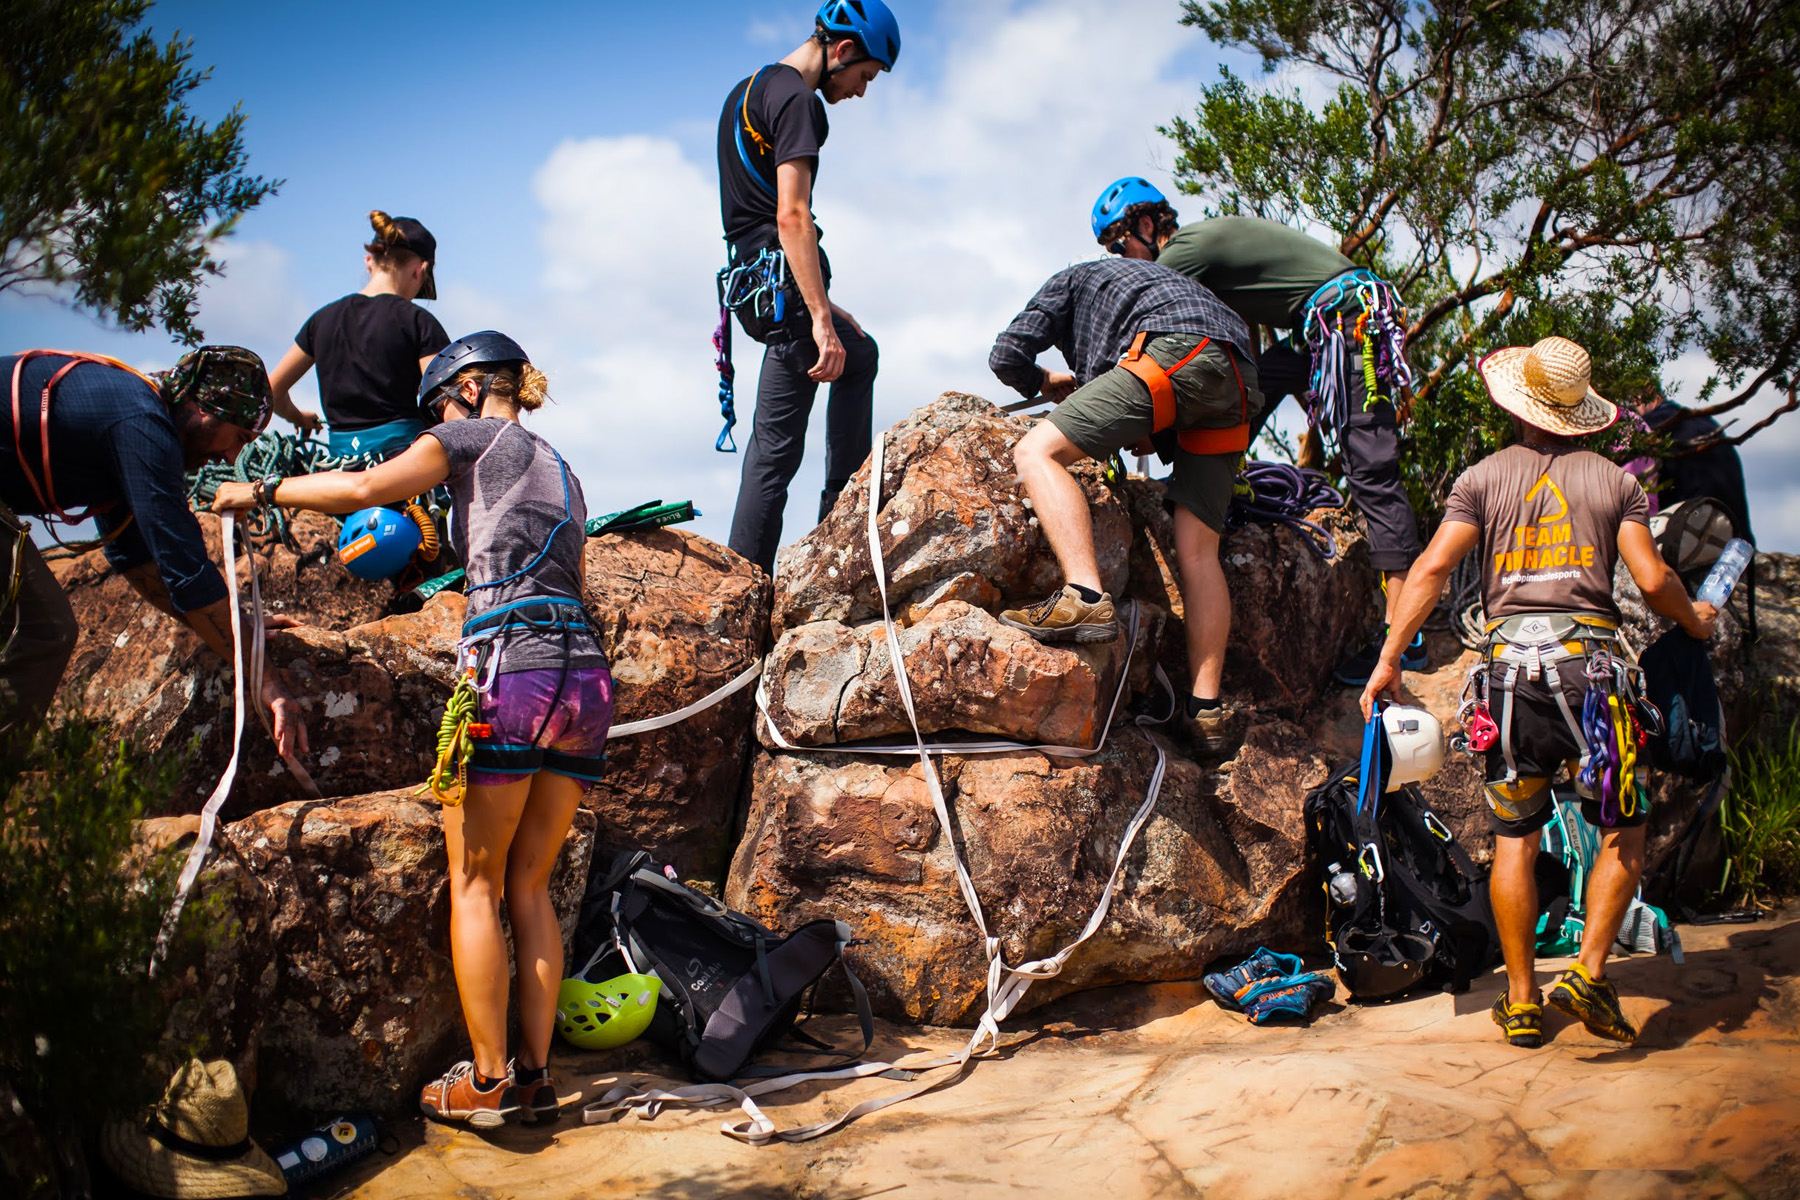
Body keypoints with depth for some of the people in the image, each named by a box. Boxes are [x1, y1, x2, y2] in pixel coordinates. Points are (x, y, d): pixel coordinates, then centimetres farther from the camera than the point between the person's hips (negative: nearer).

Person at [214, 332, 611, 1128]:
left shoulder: (472, 437, 6)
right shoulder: (561, 472, 27)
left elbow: (367, 487, -4)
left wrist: (259, 492, 8)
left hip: (512, 671, -7)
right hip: (587, 679, 7)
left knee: (475, 884, 1)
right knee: (530, 887, 11)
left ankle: (485, 1082, 0)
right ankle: (535, 1075, 8)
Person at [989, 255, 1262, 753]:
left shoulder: (1072, 280, 28)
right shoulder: (1151, 278, 45)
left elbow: (1007, 357, 16)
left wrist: (1044, 383, 36)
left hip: (1175, 354, -7)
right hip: (1239, 380, 7)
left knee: (1037, 451, -6)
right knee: (1198, 548, 6)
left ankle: (1086, 597, -27)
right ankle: (1206, 711, 0)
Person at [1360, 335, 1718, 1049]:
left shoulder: (1483, 479, 8)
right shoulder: (1614, 481, 8)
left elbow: (1432, 567, -3)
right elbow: (1653, 580, -1)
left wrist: (1388, 658, -2)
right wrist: (1695, 621, 20)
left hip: (1510, 663, 1)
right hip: (1590, 657, -1)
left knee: (1514, 838, 9)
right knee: (1624, 832, 11)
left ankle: (1522, 1001, 12)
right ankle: (1589, 973, -3)